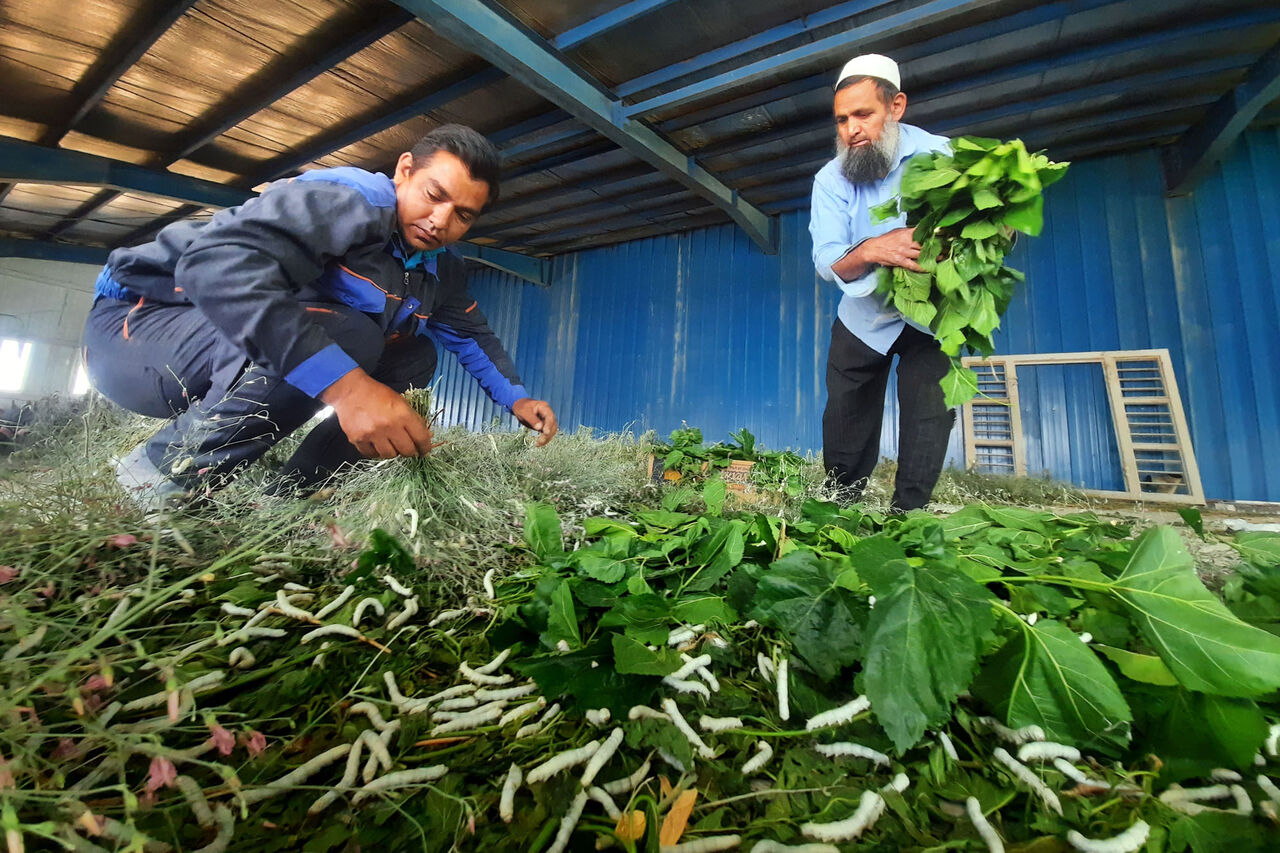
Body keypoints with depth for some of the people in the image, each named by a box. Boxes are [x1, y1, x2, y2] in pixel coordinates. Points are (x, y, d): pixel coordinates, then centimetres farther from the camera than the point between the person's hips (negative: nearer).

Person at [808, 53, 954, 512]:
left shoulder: (939, 155, -11)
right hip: (863, 319, 1)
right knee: (847, 420, 5)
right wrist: (872, 250, -41)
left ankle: (907, 517, 8)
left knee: (929, 414, -7)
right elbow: (826, 262, -19)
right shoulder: (831, 180, -9)